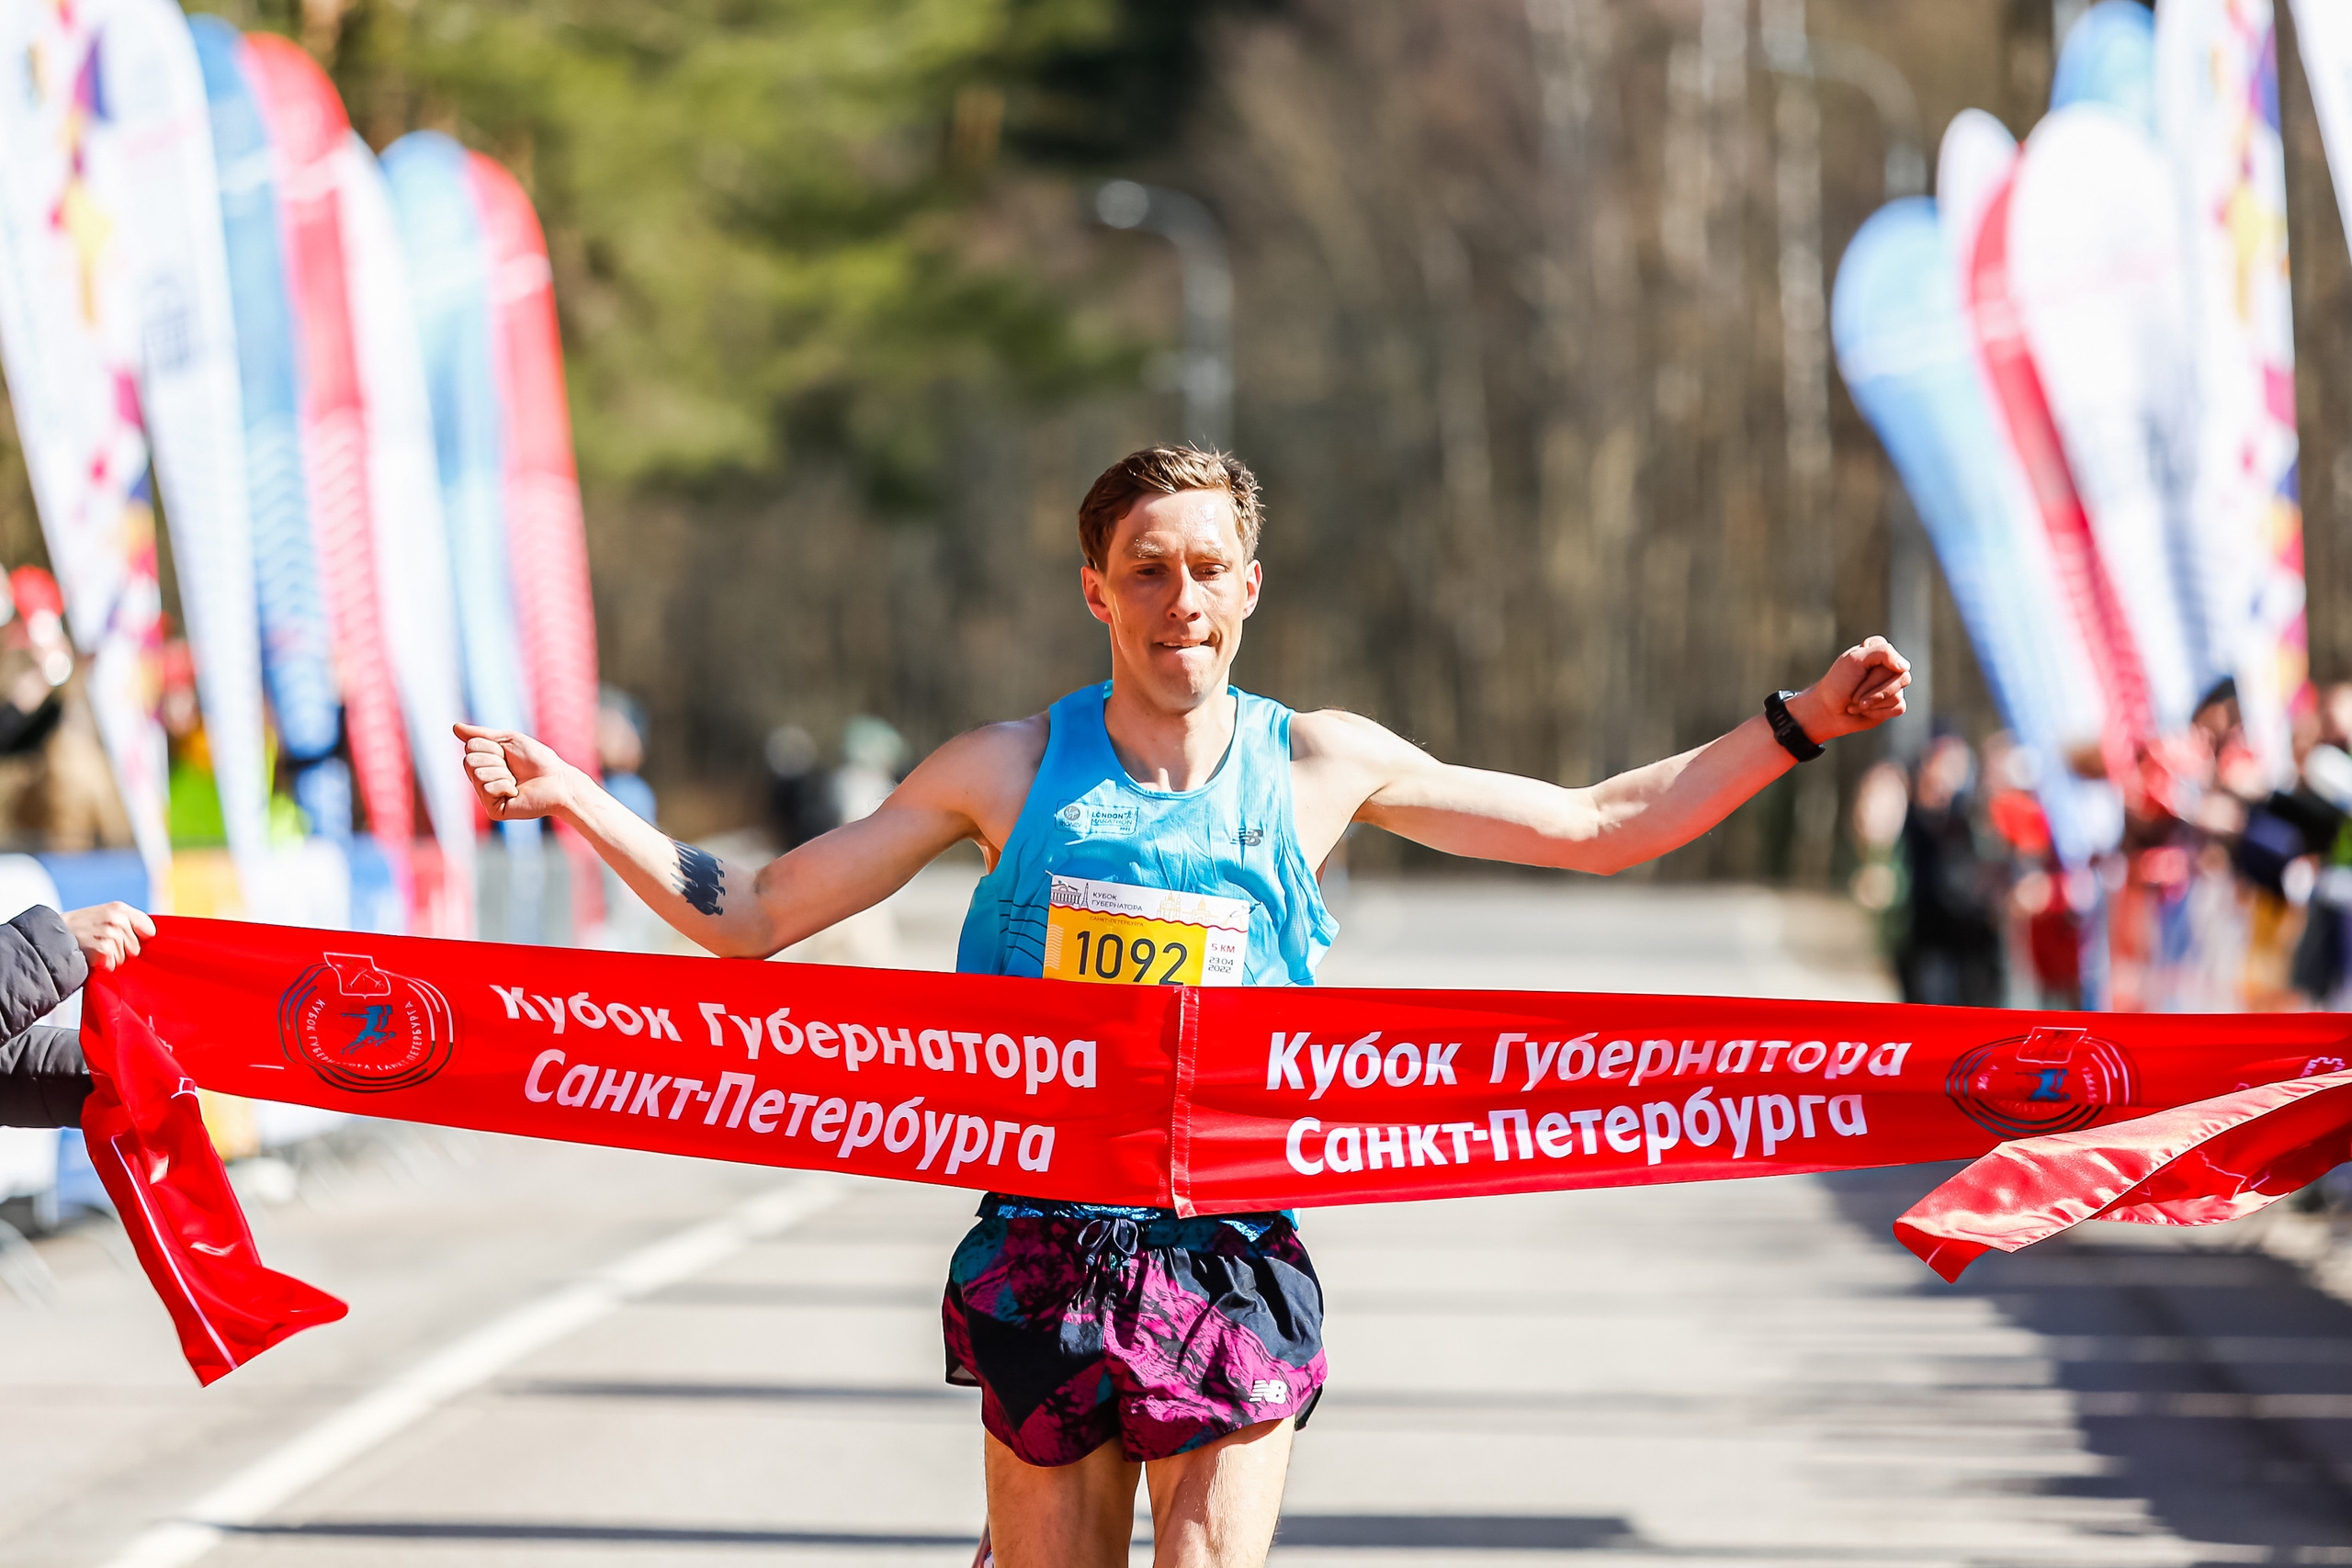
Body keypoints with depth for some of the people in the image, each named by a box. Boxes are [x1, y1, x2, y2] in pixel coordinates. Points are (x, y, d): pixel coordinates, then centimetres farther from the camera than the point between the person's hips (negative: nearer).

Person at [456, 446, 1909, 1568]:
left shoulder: (1321, 767, 4)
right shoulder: (1011, 770, 2)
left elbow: (1604, 825, 13)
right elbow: (749, 918, 7)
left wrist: (1797, 725, 6)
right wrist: (575, 798, -2)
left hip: (1236, 1255, 0)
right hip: (1049, 1254, 0)